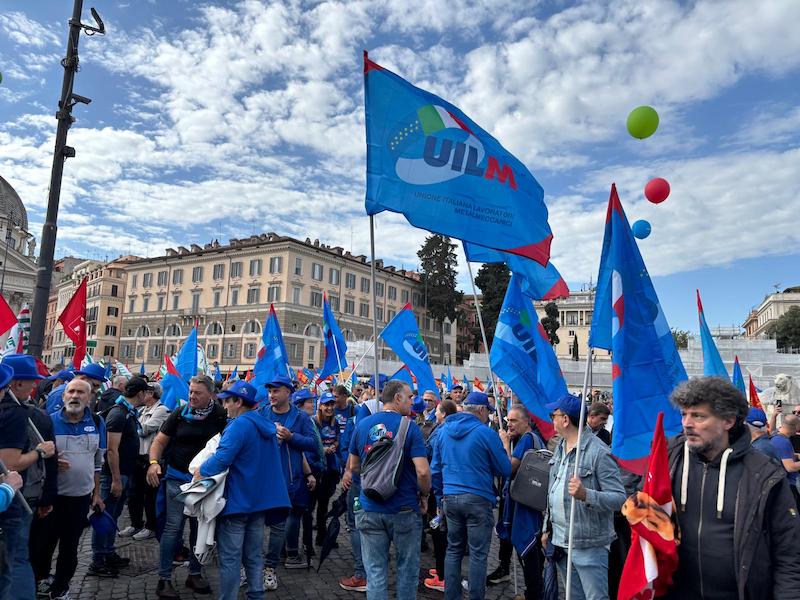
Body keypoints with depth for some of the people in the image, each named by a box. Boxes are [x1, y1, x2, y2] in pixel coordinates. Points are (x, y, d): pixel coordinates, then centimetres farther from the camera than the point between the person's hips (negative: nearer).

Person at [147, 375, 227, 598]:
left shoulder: (221, 415, -7)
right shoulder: (179, 413, -4)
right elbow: (160, 441, 0)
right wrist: (154, 462, -16)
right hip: (178, 479, -1)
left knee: (200, 528, 13)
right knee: (173, 527, 1)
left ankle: (195, 574, 29)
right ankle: (164, 579, 15)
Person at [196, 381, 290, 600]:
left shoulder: (239, 425, -18)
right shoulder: (266, 425, 10)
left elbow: (222, 458, -27)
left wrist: (201, 471, -11)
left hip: (236, 500, -8)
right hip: (259, 499, 8)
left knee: (229, 558, 3)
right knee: (254, 555, 16)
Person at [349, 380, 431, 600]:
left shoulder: (362, 424, -1)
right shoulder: (410, 427, -13)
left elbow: (353, 466, 8)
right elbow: (422, 471, -19)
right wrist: (424, 495, -1)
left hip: (370, 510, 3)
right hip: (405, 509, -3)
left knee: (375, 572, 11)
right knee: (407, 568, 16)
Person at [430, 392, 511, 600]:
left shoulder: (444, 431, 6)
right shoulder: (485, 433, -11)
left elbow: (435, 468, 11)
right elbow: (505, 469, -4)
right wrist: (503, 446, 13)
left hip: (450, 497, 6)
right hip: (478, 499, -5)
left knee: (453, 550, 16)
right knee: (478, 555, 4)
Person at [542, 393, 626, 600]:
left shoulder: (599, 452, -17)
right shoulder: (560, 448, 9)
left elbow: (620, 498, -21)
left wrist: (586, 495, -36)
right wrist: (547, 528, 16)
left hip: (589, 545, -8)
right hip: (560, 542, 8)